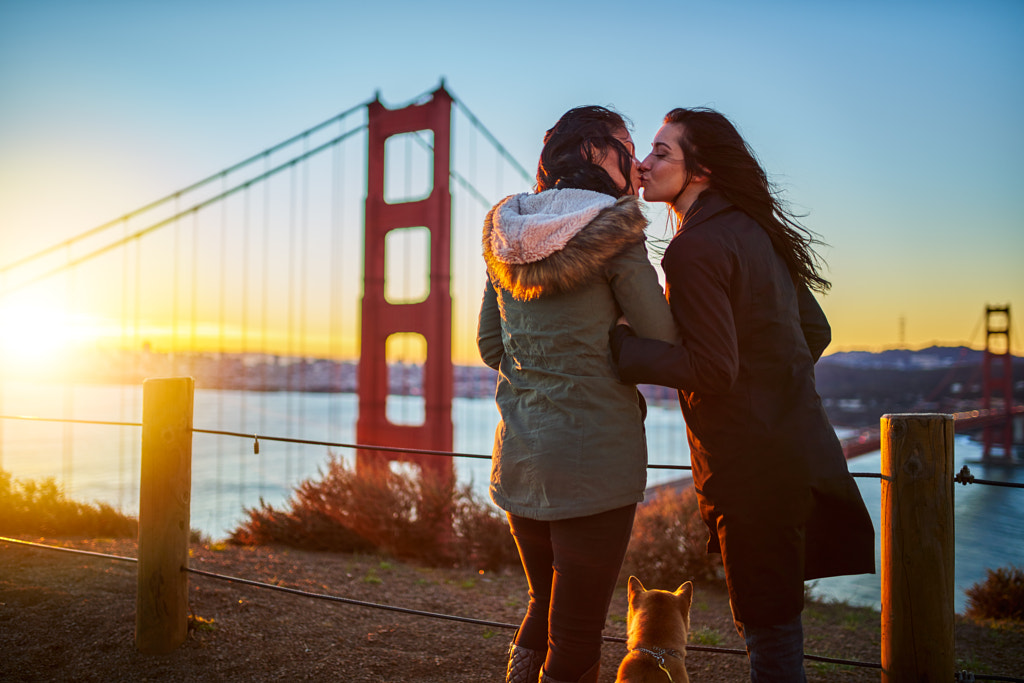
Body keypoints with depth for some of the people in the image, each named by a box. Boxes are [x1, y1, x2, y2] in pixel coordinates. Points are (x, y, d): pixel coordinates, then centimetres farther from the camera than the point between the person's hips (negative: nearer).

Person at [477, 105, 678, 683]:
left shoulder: (506, 231, 8)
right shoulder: (612, 231, -10)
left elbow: (490, 345, 12)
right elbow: (665, 345, -7)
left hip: (520, 461, 6)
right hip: (596, 458, -6)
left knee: (543, 612, 24)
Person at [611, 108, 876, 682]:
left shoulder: (695, 248, -17)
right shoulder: (756, 231, 11)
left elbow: (713, 368, -22)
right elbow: (816, 333, 15)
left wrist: (621, 344, -17)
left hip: (752, 462, -9)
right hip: (799, 444, 9)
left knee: (767, 626, 3)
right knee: (778, 617, 20)